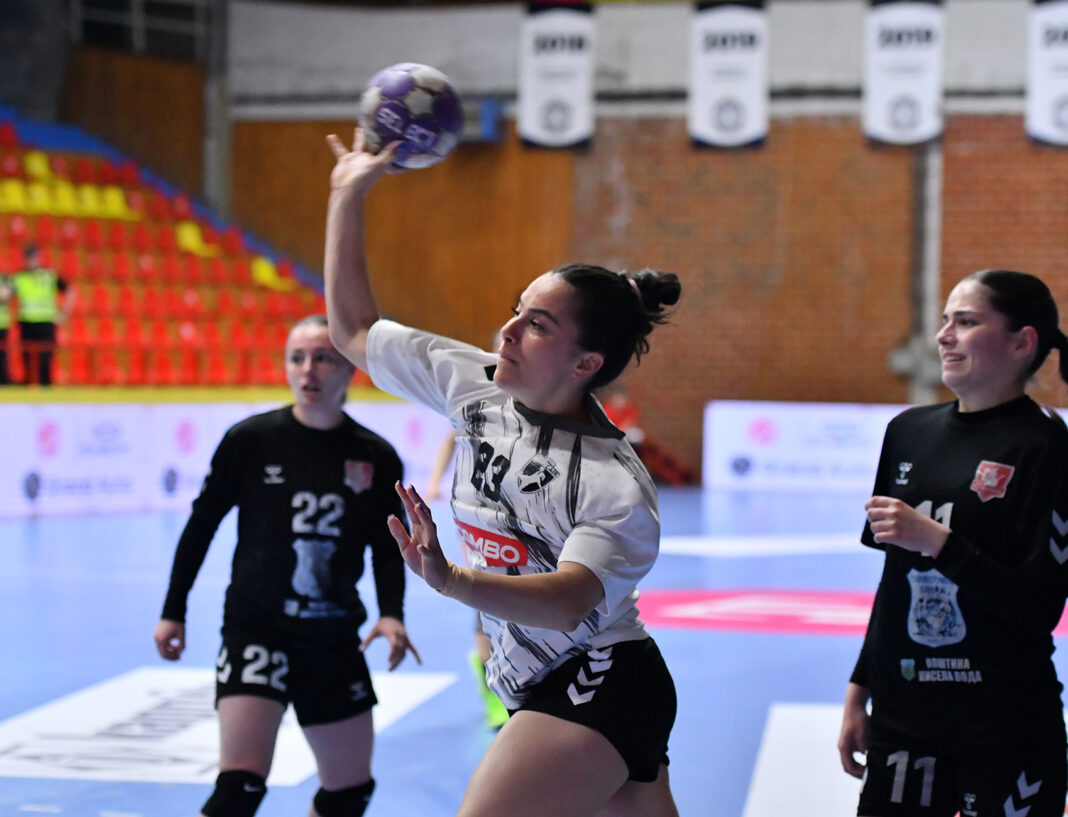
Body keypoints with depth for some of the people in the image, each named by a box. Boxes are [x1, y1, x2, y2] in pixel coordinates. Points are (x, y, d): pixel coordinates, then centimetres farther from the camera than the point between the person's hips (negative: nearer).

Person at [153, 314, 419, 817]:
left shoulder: (377, 458, -2)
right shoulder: (251, 440, -8)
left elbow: (387, 549, 7)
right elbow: (202, 524, 2)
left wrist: (392, 614, -9)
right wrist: (173, 612, 3)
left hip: (336, 638, 4)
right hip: (255, 628, -4)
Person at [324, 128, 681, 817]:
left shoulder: (616, 486, -21)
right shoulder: (477, 385, -2)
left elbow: (568, 600, -36)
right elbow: (354, 331, 6)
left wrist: (454, 582, -52)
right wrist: (350, 194, 3)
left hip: (599, 689, -8)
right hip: (538, 693, 8)